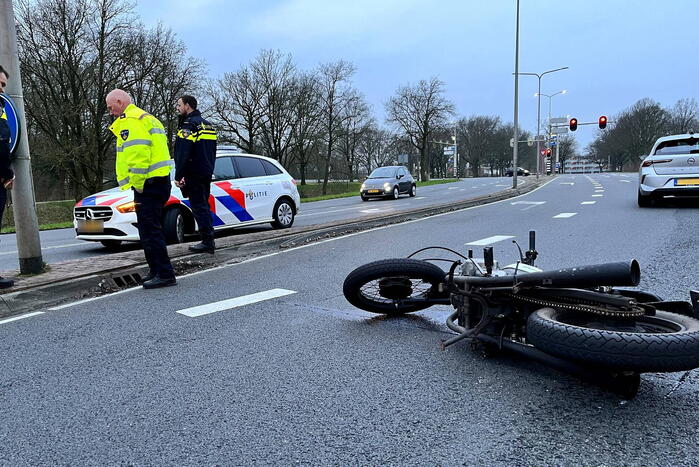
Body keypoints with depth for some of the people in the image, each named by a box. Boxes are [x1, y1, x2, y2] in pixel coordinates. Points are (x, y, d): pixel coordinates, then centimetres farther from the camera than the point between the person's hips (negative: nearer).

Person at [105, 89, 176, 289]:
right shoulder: (146, 117, 23)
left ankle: (164, 274, -7)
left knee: (150, 231, -8)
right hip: (161, 181, 11)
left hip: (148, 184, -11)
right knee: (151, 229, 17)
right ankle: (158, 271, 25)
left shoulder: (130, 121, -9)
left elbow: (137, 155, -21)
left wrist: (138, 186, -14)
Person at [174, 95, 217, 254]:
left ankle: (207, 242, -6)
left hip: (194, 174, -9)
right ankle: (209, 241, 19)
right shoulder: (207, 125, 18)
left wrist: (178, 176, -16)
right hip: (207, 173, 9)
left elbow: (183, 153, -18)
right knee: (204, 206, 15)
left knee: (199, 207, -6)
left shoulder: (189, 125, -11)